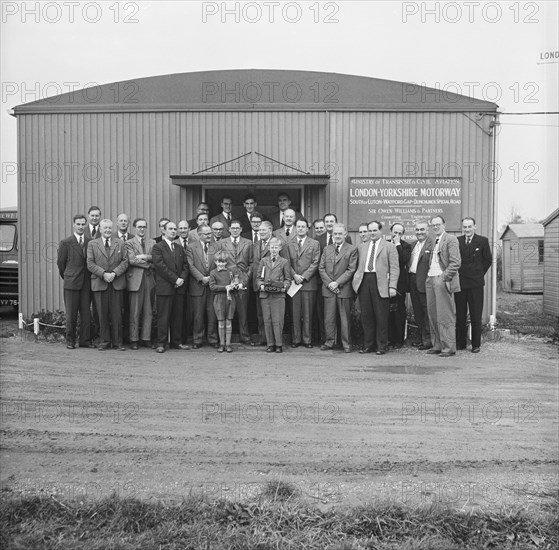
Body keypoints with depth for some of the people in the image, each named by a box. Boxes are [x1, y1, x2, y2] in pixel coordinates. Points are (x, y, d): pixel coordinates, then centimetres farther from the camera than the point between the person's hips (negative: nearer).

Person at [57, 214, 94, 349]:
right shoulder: (66, 243, -1)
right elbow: (60, 263, 6)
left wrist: (91, 277, 9)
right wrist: (67, 277, 12)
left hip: (86, 283, 3)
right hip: (71, 282, -2)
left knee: (86, 313, 5)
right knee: (71, 314, 2)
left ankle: (85, 340, 13)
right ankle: (70, 341, 13)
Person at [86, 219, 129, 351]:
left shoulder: (120, 243, 11)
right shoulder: (92, 244, 8)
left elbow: (125, 261, 4)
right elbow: (90, 263, 1)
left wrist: (114, 273, -11)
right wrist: (103, 274, -12)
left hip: (117, 283, 0)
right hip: (99, 284, 0)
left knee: (117, 314, 1)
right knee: (102, 314, 3)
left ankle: (118, 342, 9)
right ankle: (104, 341, 13)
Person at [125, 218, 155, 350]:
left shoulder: (152, 243, 15)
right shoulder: (129, 243, 4)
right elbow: (132, 260, -10)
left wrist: (145, 257, -12)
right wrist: (149, 263, -7)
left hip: (149, 279, 4)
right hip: (135, 280, -4)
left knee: (148, 311, 5)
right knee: (135, 312, -2)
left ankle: (146, 338, 11)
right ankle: (134, 340, 6)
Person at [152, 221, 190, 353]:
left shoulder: (180, 248, 18)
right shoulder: (157, 247, -1)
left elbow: (185, 265, 14)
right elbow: (160, 266, -11)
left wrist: (182, 278, -5)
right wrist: (175, 279, -14)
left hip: (179, 287, 5)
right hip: (164, 287, -5)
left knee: (178, 316, 7)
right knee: (163, 316, -2)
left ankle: (176, 342, 14)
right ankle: (161, 343, 5)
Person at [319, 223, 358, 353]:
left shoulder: (352, 249, 1)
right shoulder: (326, 249, 13)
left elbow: (351, 270, -6)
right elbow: (321, 268, 9)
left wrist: (337, 283, -12)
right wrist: (329, 283, -5)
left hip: (344, 289, -3)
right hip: (328, 288, 3)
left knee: (345, 318, 3)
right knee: (329, 318, 5)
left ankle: (346, 344, 12)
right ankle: (329, 342, 16)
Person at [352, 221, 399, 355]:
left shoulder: (389, 247, 4)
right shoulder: (362, 247, 18)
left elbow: (394, 268, -2)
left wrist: (392, 286, -10)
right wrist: (356, 279, 1)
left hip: (380, 283, -4)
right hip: (364, 282, 4)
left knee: (381, 317, -1)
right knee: (366, 316, 7)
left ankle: (381, 346, 9)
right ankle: (368, 345, 17)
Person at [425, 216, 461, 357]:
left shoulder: (451, 239, -5)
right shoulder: (433, 241, 20)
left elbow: (455, 263, -12)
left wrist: (444, 277, -16)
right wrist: (429, 277, 11)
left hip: (442, 280, -8)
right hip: (431, 280, 8)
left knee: (445, 316, -5)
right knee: (433, 315, 10)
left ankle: (449, 347, 0)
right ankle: (437, 345, 18)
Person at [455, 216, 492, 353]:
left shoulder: (483, 241, 2)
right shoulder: (456, 241, 5)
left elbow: (488, 260, 7)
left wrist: (479, 274, 6)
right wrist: (456, 275, 4)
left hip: (475, 283, -1)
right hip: (459, 282, 2)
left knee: (476, 316, 3)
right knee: (460, 315, 7)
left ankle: (476, 344, 11)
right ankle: (460, 343, 16)